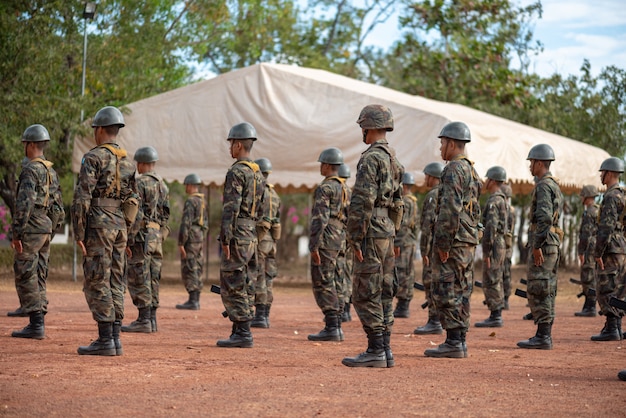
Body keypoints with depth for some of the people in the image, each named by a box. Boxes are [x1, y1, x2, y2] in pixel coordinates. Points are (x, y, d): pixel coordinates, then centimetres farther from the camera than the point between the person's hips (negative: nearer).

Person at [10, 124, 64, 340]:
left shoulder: (31, 170, -14)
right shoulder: (51, 171, 15)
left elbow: (24, 204, -22)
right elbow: (58, 208, 18)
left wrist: (16, 234, -20)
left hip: (30, 230, -9)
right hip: (45, 229, 9)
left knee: (25, 277, -6)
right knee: (38, 278, 11)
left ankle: (35, 324, -9)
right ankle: (38, 324, 11)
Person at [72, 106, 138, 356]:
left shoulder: (94, 158, -10)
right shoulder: (127, 162, 14)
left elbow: (82, 198, -15)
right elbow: (133, 201, 16)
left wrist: (79, 234, -12)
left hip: (98, 224, -7)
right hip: (120, 225, 8)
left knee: (97, 283, -5)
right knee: (115, 282, 9)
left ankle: (105, 340, -8)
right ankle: (115, 338, 8)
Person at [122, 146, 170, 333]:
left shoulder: (140, 183, -10)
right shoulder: (163, 185, 15)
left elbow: (135, 213, -17)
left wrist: (129, 238, -16)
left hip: (142, 234, -8)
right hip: (158, 237, 8)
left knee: (138, 279, -6)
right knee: (152, 278, 10)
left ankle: (144, 320, -9)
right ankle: (152, 318, 10)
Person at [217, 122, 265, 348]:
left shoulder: (236, 172, -13)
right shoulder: (258, 174, 16)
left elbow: (231, 208, -19)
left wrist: (225, 240, -19)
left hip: (237, 236, -9)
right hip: (251, 236, 10)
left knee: (232, 287, -7)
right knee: (245, 286, 11)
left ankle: (243, 333, -9)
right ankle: (240, 332, 13)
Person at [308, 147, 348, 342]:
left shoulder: (325, 188, -13)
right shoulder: (344, 188, 16)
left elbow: (320, 219, -20)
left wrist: (314, 246, -20)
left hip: (325, 241, -9)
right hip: (339, 241, 9)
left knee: (322, 284, -8)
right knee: (334, 284, 11)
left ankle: (331, 328, -11)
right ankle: (336, 327, 12)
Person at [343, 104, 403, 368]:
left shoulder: (371, 159, -14)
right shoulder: (394, 160, 16)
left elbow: (362, 203, -20)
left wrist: (356, 240, -18)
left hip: (371, 233, -9)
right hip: (388, 233, 9)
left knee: (366, 295, -6)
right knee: (383, 294, 10)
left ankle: (375, 351, -7)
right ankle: (385, 350, 12)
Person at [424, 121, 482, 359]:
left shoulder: (454, 170, -14)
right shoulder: (471, 171, 18)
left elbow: (450, 209, -22)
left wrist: (443, 243, -20)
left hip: (453, 241, -10)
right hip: (468, 241, 10)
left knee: (446, 292, -7)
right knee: (461, 292, 10)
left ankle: (452, 342, -8)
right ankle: (460, 341, 12)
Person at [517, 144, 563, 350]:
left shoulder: (543, 186, -14)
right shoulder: (555, 186, 19)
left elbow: (544, 217, -24)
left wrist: (537, 246, -22)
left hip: (544, 242, -10)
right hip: (554, 243, 10)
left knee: (537, 291, -9)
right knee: (547, 291, 11)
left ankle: (542, 337, -10)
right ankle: (545, 335, 13)